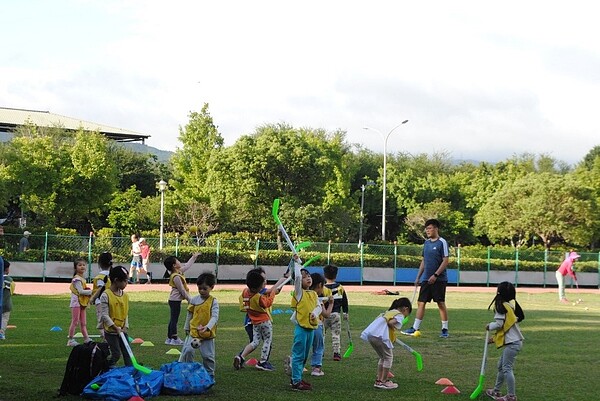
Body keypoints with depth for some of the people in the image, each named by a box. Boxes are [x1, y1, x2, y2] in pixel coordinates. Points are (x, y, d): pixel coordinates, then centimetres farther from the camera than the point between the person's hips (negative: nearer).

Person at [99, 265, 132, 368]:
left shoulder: (125, 295, 5)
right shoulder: (106, 295, -15)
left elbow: (126, 313, 10)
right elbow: (105, 315, -16)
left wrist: (125, 326, -5)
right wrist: (115, 327, -21)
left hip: (122, 331, 6)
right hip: (110, 331, -6)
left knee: (127, 353, 5)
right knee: (116, 354, -4)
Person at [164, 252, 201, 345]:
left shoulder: (179, 272, 6)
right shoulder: (176, 277, -22)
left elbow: (187, 266, 24)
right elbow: (182, 290, -20)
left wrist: (194, 257, 31)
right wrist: (190, 299, -12)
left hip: (174, 300, 10)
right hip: (175, 300, -10)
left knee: (173, 319, 13)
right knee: (174, 319, -5)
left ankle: (169, 338, 18)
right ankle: (174, 339, -2)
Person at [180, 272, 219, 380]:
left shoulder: (213, 301, -8)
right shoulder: (194, 300, 3)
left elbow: (215, 317, -18)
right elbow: (189, 315, 14)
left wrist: (207, 327, -34)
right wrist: (187, 328, 17)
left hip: (208, 334, -2)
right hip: (194, 332, 2)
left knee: (208, 355, 3)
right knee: (188, 351, -11)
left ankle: (210, 374, 21)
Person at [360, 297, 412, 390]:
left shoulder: (389, 312, 31)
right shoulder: (400, 315, 7)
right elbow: (391, 323, -12)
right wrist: (393, 333, 6)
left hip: (370, 334, 8)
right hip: (380, 336, -8)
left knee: (383, 357, 24)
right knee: (389, 357, 9)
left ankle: (379, 380, 27)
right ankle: (384, 382, 12)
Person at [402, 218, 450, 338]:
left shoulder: (442, 242, -9)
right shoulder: (426, 243, 13)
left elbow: (445, 261, -13)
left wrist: (435, 275, -19)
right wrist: (418, 277, 15)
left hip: (439, 279, -7)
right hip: (426, 279, 7)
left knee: (441, 303, -1)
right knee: (421, 302, 3)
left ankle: (445, 330, 7)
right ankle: (415, 328, 4)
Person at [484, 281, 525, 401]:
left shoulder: (501, 307, -16)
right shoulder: (512, 305, 10)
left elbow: (499, 324, -21)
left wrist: (489, 326, 2)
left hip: (512, 343, -10)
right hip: (515, 340, 10)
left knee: (507, 368, -6)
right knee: (501, 366, 20)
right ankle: (496, 391, 31)